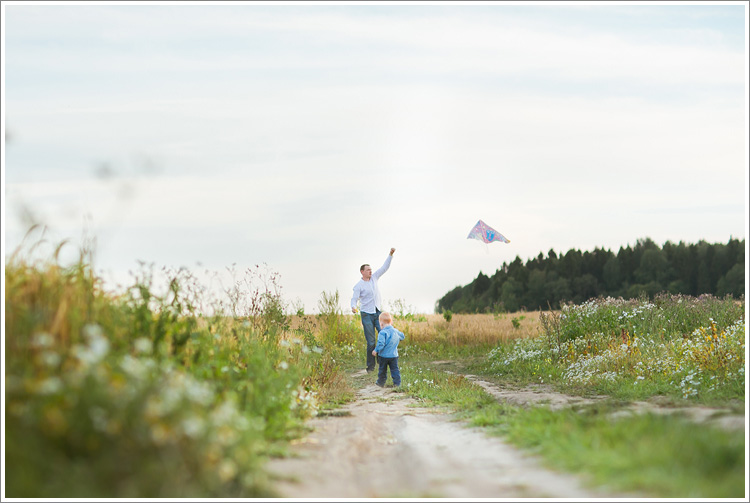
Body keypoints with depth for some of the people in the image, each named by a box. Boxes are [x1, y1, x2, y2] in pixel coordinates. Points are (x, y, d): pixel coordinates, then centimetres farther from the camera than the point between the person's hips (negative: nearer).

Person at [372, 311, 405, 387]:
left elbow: (381, 343, -26)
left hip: (384, 355, -4)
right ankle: (397, 383, 3)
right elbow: (402, 336, 21)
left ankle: (381, 382, 24)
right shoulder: (396, 331, 3)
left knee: (382, 370, 12)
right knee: (394, 369, 8)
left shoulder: (383, 333, -18)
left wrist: (376, 350, -16)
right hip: (394, 355, 4)